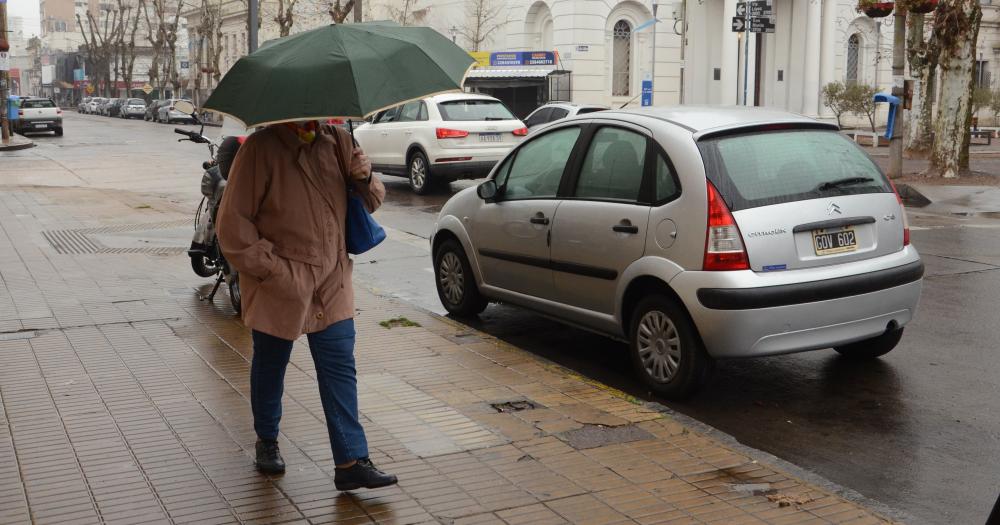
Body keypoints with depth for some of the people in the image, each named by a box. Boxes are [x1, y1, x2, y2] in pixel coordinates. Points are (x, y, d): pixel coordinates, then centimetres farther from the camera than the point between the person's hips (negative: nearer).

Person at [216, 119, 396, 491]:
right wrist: (269, 268, -15)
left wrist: (365, 181, -10)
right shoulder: (262, 149, -12)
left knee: (340, 369, -1)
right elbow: (233, 222, -11)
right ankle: (267, 442, 37)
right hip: (278, 288, -3)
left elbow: (370, 202, 13)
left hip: (331, 285, 4)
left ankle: (351, 462, 2)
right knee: (270, 367, 14)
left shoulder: (336, 142, 3)